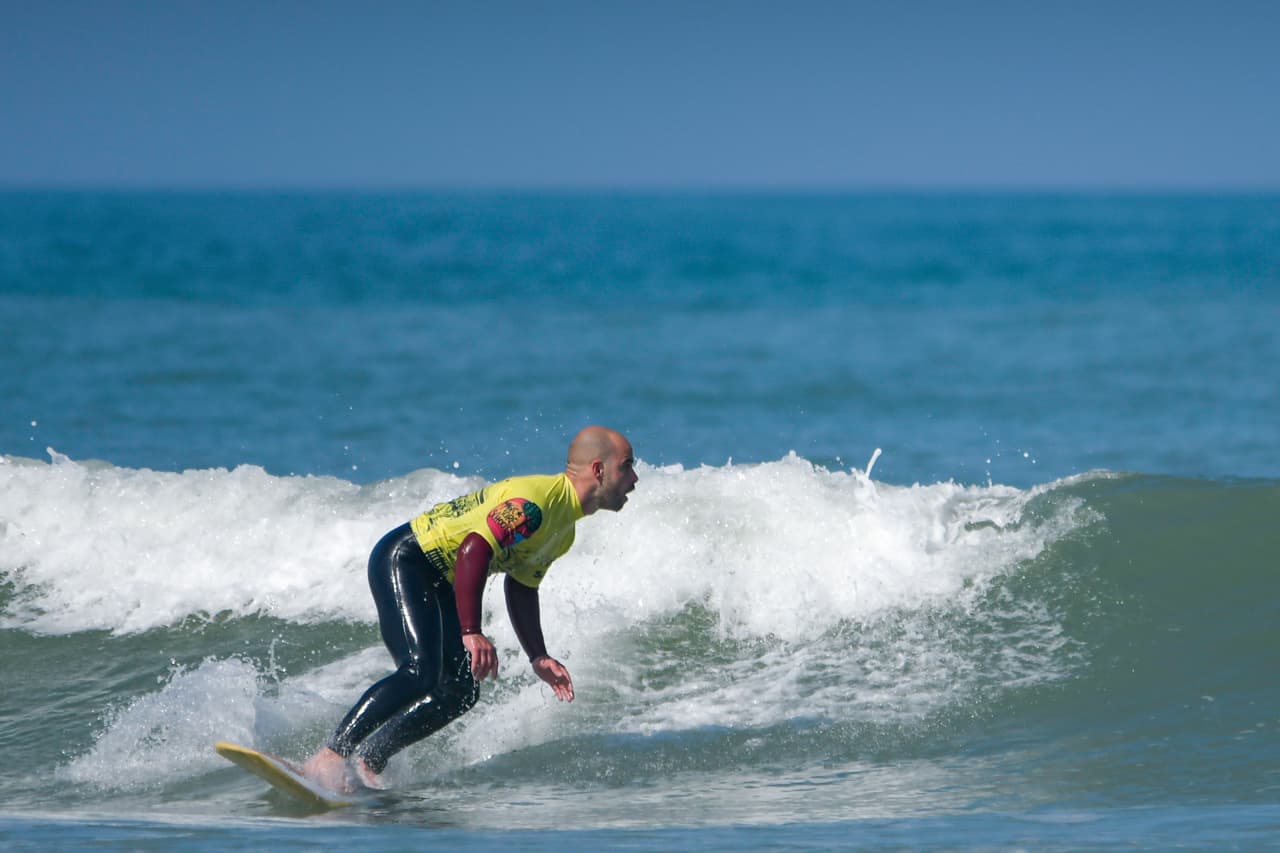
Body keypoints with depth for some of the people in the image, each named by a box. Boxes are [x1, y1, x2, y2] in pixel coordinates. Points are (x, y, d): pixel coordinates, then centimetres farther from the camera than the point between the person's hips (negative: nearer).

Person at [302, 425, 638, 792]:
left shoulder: (564, 528, 11)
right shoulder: (534, 501, -23)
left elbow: (521, 590, 21)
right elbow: (473, 551, -32)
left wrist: (539, 658, 15)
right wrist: (472, 634, -36)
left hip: (440, 585, 10)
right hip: (403, 559, -10)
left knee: (461, 691, -3)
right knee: (420, 672, -25)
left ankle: (366, 761, -1)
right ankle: (329, 756, -24)